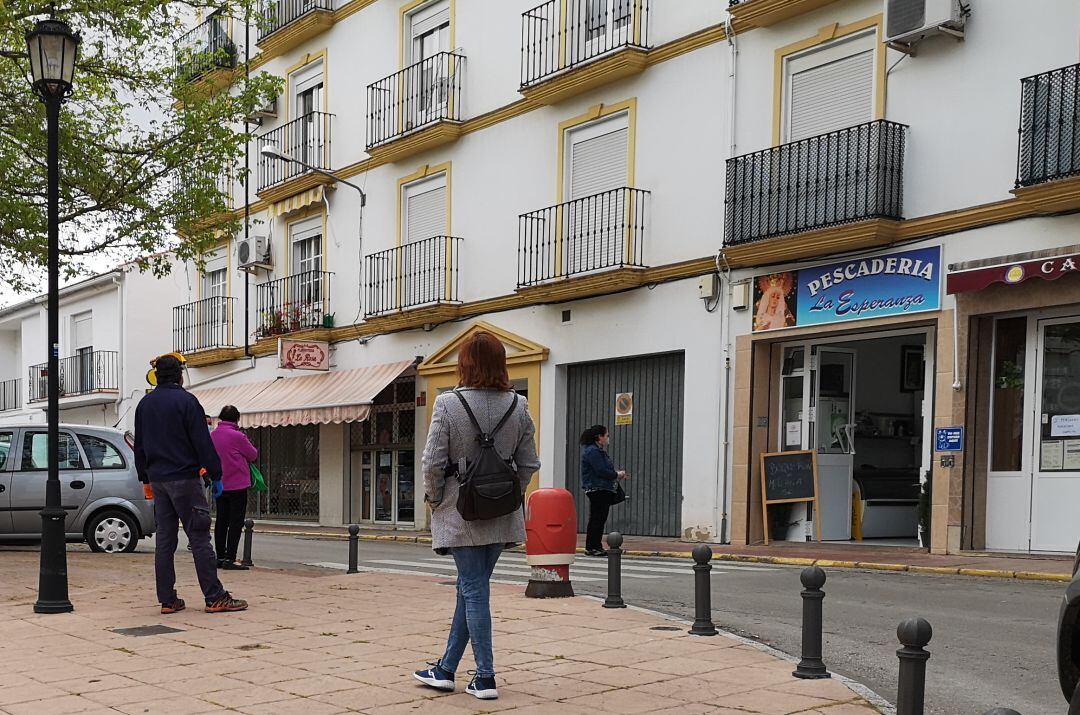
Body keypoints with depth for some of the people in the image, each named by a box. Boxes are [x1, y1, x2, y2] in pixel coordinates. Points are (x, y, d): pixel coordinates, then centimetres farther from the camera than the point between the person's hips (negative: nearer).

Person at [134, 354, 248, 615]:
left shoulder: (144, 405, 13)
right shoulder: (186, 401, -9)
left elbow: (139, 446, 17)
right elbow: (202, 442, -12)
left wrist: (146, 477, 23)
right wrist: (215, 475, -7)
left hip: (157, 480, 7)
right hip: (184, 478, -6)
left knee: (164, 540, 8)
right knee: (199, 538, -5)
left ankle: (167, 599, 9)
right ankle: (215, 598, -4)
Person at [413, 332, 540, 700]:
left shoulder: (449, 404, -12)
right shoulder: (517, 406, 0)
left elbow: (433, 462, -13)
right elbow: (528, 464, 3)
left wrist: (435, 498, 3)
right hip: (502, 517, 4)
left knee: (474, 590, 2)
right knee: (471, 588, 16)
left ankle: (485, 678, 4)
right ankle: (446, 668, 27)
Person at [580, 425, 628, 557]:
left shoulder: (598, 451, 20)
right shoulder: (592, 451, -14)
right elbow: (601, 471, -20)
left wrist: (616, 473, 9)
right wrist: (617, 475, -9)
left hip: (603, 490, 11)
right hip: (597, 490, -11)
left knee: (600, 519, 12)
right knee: (597, 519, -6)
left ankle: (596, 547, 16)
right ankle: (591, 547, -2)